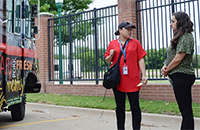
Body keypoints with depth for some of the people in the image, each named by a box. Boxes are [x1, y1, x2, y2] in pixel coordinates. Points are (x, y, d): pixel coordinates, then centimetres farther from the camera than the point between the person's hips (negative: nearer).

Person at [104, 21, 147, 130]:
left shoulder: (135, 43, 7)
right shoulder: (112, 43, 9)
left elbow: (140, 60, 4)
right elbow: (107, 60, 16)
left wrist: (144, 75, -4)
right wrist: (111, 55, -5)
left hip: (133, 80, -1)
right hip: (117, 80, 1)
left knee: (135, 107, -1)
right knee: (120, 107, 9)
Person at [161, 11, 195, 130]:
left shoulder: (186, 37, -12)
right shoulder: (180, 37, 18)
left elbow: (178, 58, -17)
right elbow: (172, 56, 18)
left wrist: (167, 70, -6)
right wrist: (165, 66, 1)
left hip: (182, 76, -10)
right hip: (178, 76, 10)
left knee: (186, 109, -6)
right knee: (185, 108, 13)